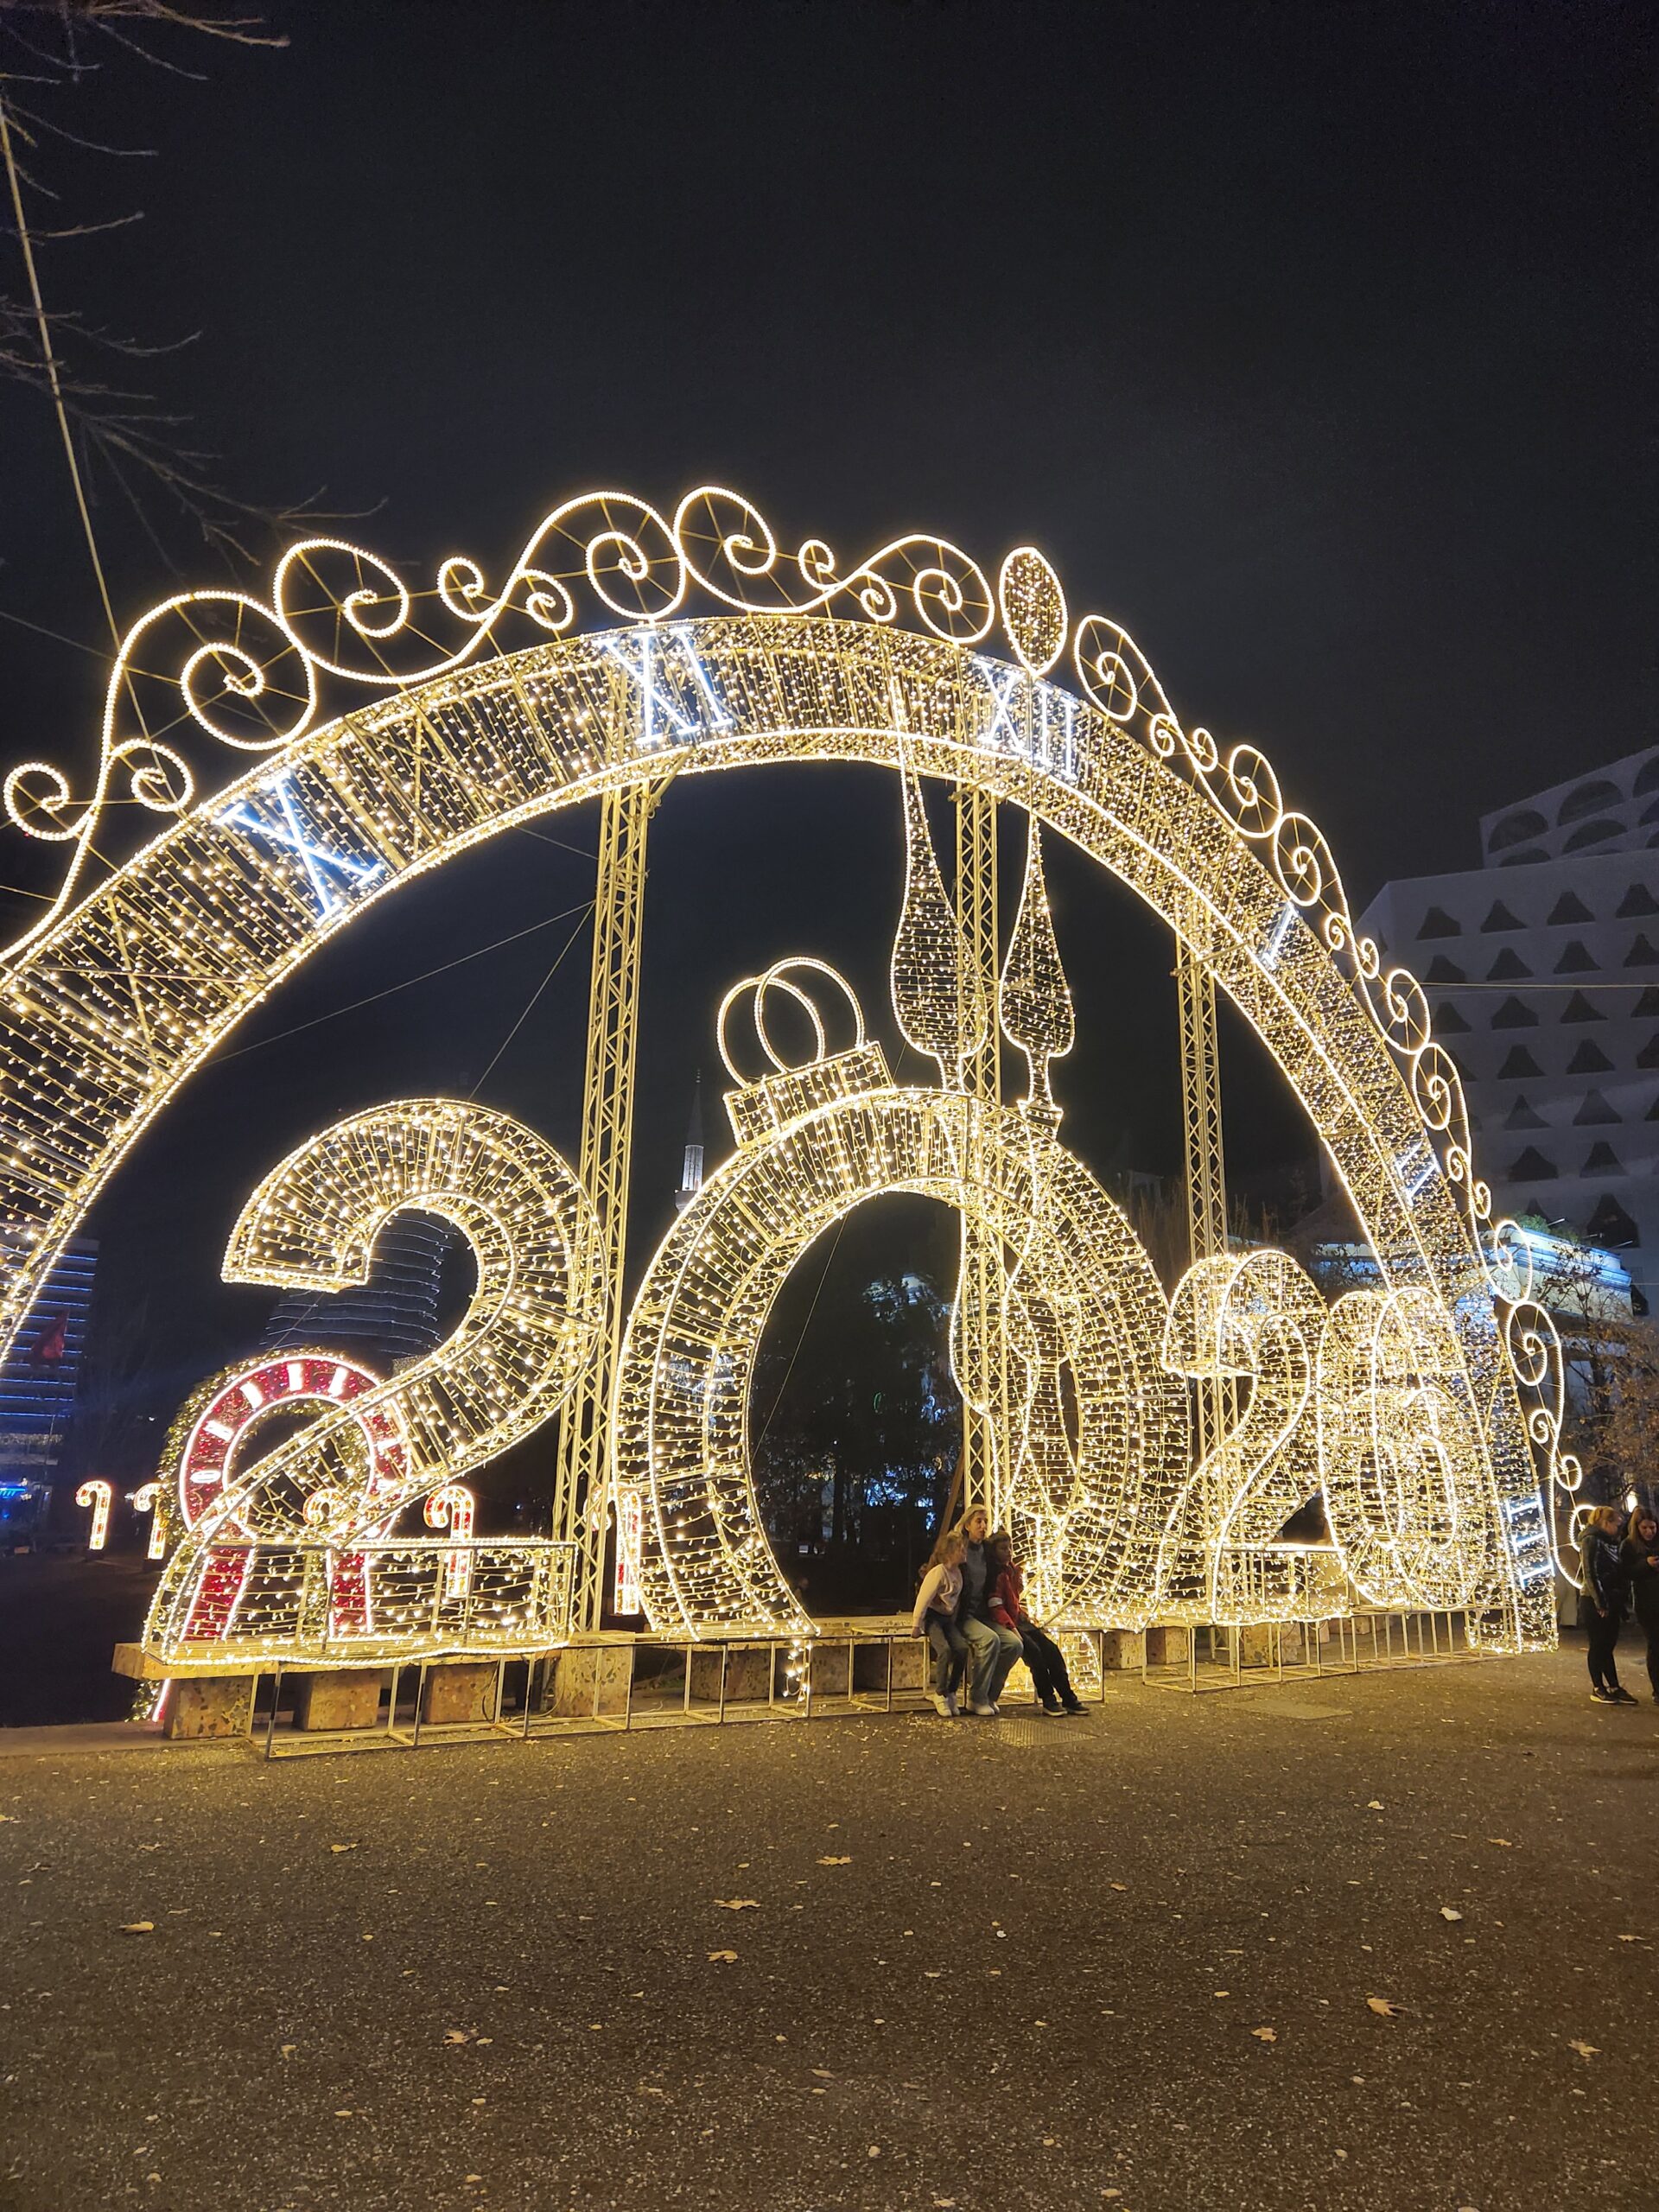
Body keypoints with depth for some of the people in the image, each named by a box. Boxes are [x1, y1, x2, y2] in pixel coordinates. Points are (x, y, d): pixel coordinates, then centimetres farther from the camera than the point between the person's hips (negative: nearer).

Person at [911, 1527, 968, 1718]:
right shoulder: (938, 1572, -18)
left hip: (948, 1618, 7)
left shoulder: (957, 1571, 5)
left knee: (962, 1648, -18)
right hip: (932, 1616, -7)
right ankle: (940, 1695, -12)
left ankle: (951, 1693, -3)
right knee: (944, 1649, -29)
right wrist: (916, 1625, -13)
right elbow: (923, 1598, -16)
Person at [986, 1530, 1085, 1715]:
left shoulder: (1015, 1571, 16)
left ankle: (1068, 1698, -10)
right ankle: (1048, 1700, -19)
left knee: (1051, 1649, -9)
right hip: (1005, 1624, -8)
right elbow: (996, 1607, -16)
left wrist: (1031, 1620, 11)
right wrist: (1011, 1628, -26)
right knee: (1033, 1650, -26)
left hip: (1021, 1621, 8)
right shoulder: (995, 1574, -9)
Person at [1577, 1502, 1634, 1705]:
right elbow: (1590, 1575, -16)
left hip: (1611, 1602, 7)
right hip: (1594, 1602, -7)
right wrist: (1600, 1604, -17)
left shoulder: (1610, 1542, 15)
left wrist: (1620, 1603, 6)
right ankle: (1597, 1688, 9)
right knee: (1598, 1646, 1)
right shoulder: (1592, 1541, -11)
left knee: (1607, 1646, 11)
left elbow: (1618, 1574, 14)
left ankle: (1614, 1687, 15)